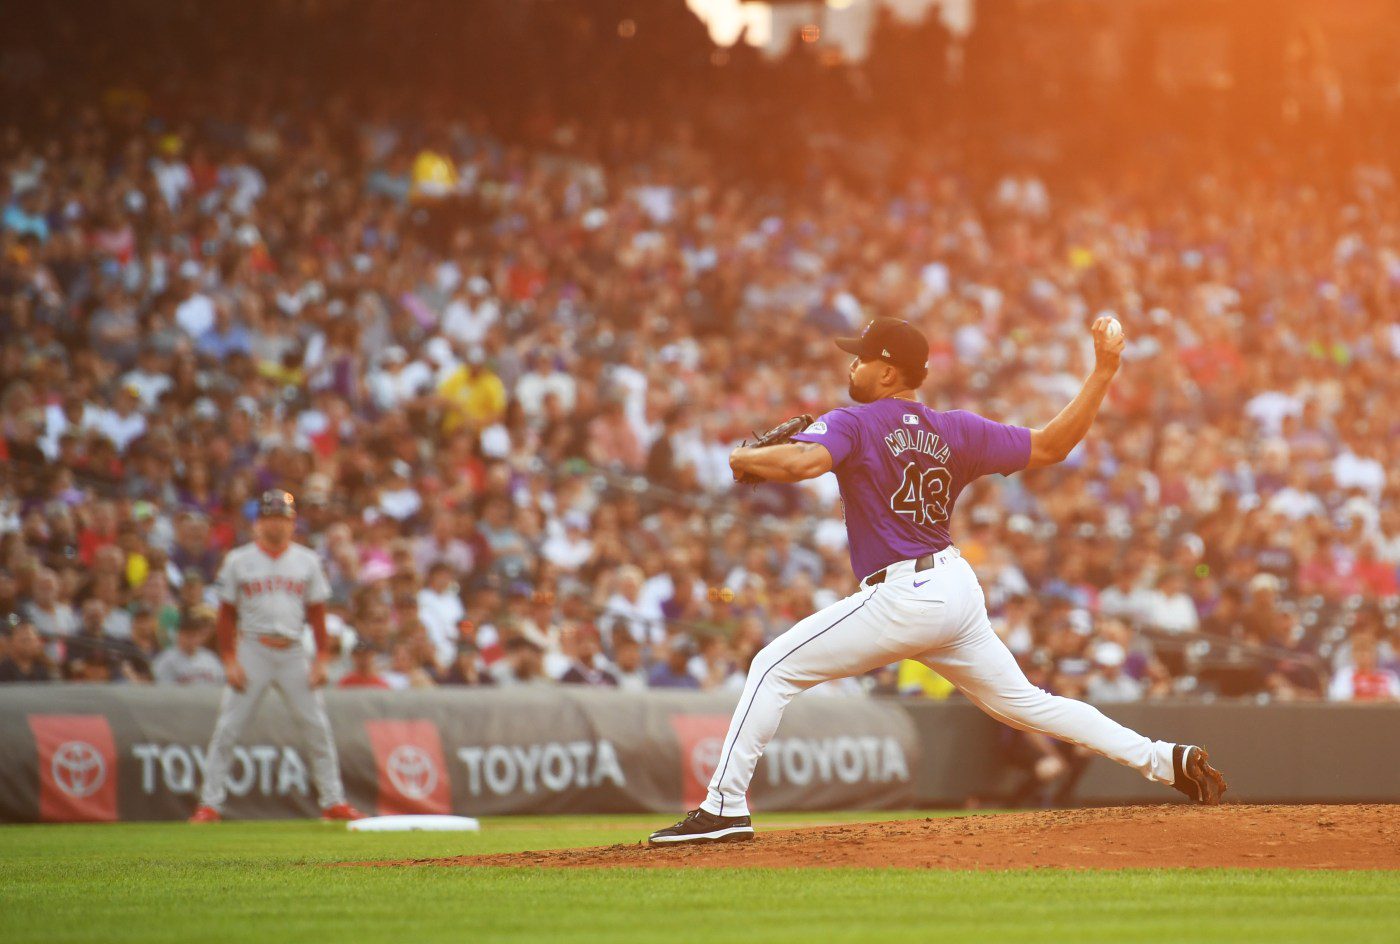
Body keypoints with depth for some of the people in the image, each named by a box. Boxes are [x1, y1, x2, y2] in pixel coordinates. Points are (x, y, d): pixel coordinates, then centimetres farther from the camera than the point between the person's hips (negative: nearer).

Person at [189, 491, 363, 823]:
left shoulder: (307, 561, 8)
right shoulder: (239, 561, 3)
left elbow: (317, 614, 10)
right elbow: (227, 614, 3)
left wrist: (321, 659, 1)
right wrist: (230, 661, -5)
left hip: (293, 653, 2)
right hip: (252, 650, -2)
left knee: (319, 728, -2)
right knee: (227, 729, -7)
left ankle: (333, 802, 7)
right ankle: (209, 804, -2)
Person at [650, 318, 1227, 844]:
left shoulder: (854, 424, -7)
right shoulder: (956, 431, 10)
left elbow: (801, 461, -26)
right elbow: (1051, 446, 7)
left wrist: (741, 459, -6)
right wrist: (1103, 371, 11)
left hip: (903, 599, -7)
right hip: (958, 588, 7)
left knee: (774, 668, -1)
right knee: (1023, 703, 18)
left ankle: (725, 806, -10)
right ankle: (1163, 760, 12)